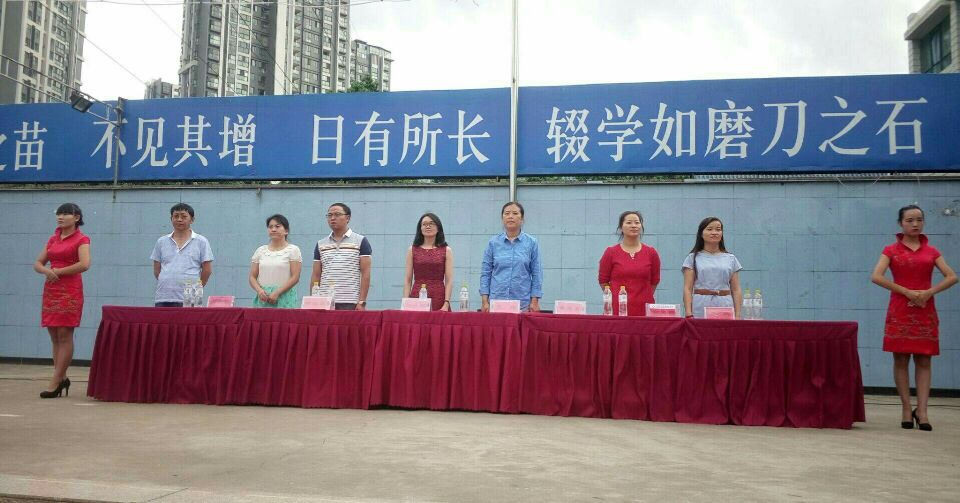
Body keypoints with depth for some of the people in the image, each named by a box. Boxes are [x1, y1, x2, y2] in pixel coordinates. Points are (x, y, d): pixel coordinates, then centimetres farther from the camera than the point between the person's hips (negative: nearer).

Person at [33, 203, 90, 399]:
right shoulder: (52, 239, 17)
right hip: (51, 290, 7)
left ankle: (55, 382, -4)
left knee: (64, 335, -6)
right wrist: (47, 271, -7)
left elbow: (84, 264, -17)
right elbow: (37, 263, 16)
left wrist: (59, 271, -10)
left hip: (70, 291, -7)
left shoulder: (81, 239, -2)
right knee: (55, 336, 7)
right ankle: (62, 378, 15)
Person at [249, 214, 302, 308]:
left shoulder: (293, 250, 3)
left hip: (284, 298, -3)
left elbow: (295, 277, -5)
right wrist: (259, 290, -10)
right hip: (263, 298, 3)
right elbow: (252, 277, 11)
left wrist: (277, 293, -15)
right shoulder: (260, 251, 14)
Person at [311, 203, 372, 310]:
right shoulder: (321, 244, 14)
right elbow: (316, 276, 14)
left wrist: (362, 302, -10)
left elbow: (365, 274, -3)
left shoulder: (360, 241, 2)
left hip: (350, 304, -3)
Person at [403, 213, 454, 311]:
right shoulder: (412, 250, 9)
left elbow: (449, 281, 1)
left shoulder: (446, 251, 6)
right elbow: (407, 280, 6)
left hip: (438, 299, -1)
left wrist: (446, 304, -10)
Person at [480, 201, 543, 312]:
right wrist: (484, 301, -1)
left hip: (522, 304, -1)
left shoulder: (531, 243, 3)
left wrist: (534, 302, -2)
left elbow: (536, 274, 3)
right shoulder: (493, 243, 5)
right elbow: (486, 273, 6)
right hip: (496, 301, 1)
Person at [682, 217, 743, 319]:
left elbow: (736, 290, 12)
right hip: (700, 309, -2)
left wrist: (737, 316, 2)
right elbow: (687, 289, 1)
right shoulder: (693, 258, 7)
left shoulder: (731, 258, 14)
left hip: (725, 307, 2)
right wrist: (689, 315, -9)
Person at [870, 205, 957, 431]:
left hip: (925, 310, 2)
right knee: (901, 360, -1)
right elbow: (876, 276, -10)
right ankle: (906, 409, 6)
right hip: (900, 310, -2)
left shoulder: (931, 251, 10)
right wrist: (907, 292, -15)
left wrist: (929, 292, -12)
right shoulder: (891, 250, 3)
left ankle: (922, 411, 2)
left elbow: (952, 277, 3)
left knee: (923, 361, 0)